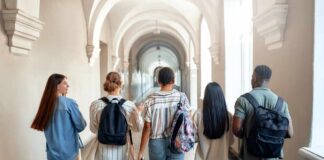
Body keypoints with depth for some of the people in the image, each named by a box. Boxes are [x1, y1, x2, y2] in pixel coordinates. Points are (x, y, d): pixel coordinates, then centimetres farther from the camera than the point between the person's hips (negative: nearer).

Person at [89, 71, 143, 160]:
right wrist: (138, 112, 14)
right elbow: (137, 127, -2)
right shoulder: (129, 105, -15)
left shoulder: (96, 105, -12)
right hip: (122, 151, -1)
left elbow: (94, 129, 1)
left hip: (104, 151, 1)